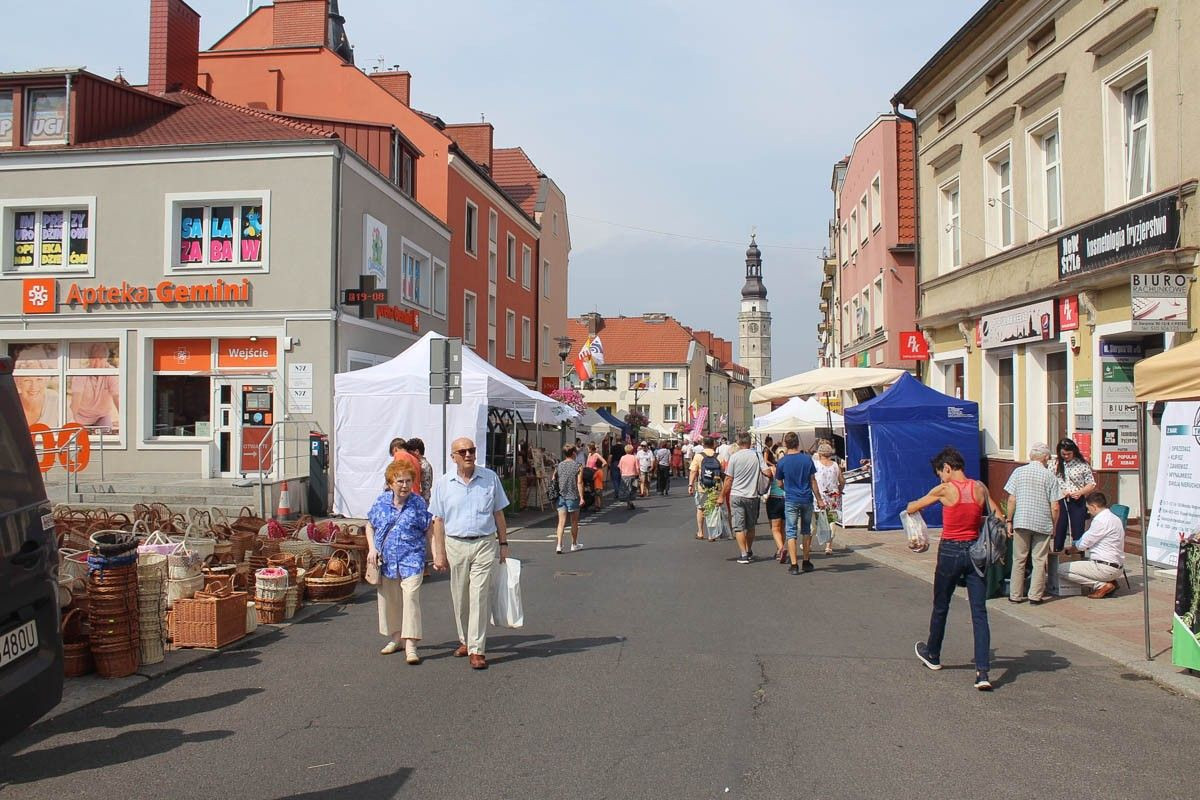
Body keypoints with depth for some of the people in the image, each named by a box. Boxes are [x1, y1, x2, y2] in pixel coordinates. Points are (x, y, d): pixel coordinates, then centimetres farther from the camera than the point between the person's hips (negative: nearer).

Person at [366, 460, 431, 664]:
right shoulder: (382, 501, 4)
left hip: (411, 559, -4)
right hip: (386, 560, 4)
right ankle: (396, 638, 33)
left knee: (411, 597, -15)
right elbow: (370, 526, 14)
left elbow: (428, 529, 2)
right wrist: (372, 548, 3)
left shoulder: (418, 502, -3)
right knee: (389, 600, 14)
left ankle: (410, 646, -13)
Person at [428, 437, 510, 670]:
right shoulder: (443, 483, 3)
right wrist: (439, 553, 1)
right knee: (459, 598, 11)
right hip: (456, 545, 1)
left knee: (479, 596, -8)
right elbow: (438, 520, 5)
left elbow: (498, 513, 10)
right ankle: (465, 640, 30)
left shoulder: (490, 478, 3)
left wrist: (503, 543, 8)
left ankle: (477, 650, -5)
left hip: (485, 544, -1)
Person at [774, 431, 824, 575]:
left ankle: (794, 565, -5)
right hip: (807, 499, 3)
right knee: (806, 531, 16)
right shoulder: (807, 458, -2)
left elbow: (780, 483, 1)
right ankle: (806, 562, 22)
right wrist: (819, 499, 7)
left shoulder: (782, 462, -8)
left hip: (791, 500, -2)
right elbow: (813, 481, 1)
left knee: (791, 532, 1)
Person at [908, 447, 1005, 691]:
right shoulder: (980, 488, 1)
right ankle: (982, 673, -7)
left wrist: (912, 505, 25)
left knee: (940, 608, 17)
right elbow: (999, 519, 7)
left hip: (950, 552, -3)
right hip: (975, 552, 3)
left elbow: (911, 508, 2)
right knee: (979, 613, 1)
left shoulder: (944, 490, -10)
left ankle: (932, 655, 37)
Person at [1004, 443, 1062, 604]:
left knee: (1019, 559, 8)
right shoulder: (1050, 476, -1)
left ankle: (1015, 595, 12)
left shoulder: (1018, 472, 1)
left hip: (1021, 522, 1)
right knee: (1039, 560, 7)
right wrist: (1054, 525, 10)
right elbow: (1055, 507, -3)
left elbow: (1011, 500, -2)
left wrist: (1009, 521, 6)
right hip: (1043, 524, -1)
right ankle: (1035, 596, 8)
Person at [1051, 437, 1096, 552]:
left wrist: (1080, 492, -14)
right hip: (1059, 502, 1)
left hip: (1077, 502, -1)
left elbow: (1092, 485, 3)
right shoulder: (1055, 464, 3)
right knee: (1058, 532, 6)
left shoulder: (1082, 465, -1)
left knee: (1078, 533, 2)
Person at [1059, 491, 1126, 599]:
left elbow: (1084, 544, -10)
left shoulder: (1100, 520, -16)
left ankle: (1101, 585, -9)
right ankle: (1108, 582, 13)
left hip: (1105, 568, -10)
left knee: (1061, 569, -14)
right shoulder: (1114, 518, 14)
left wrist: (1071, 549, 10)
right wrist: (1075, 548, 21)